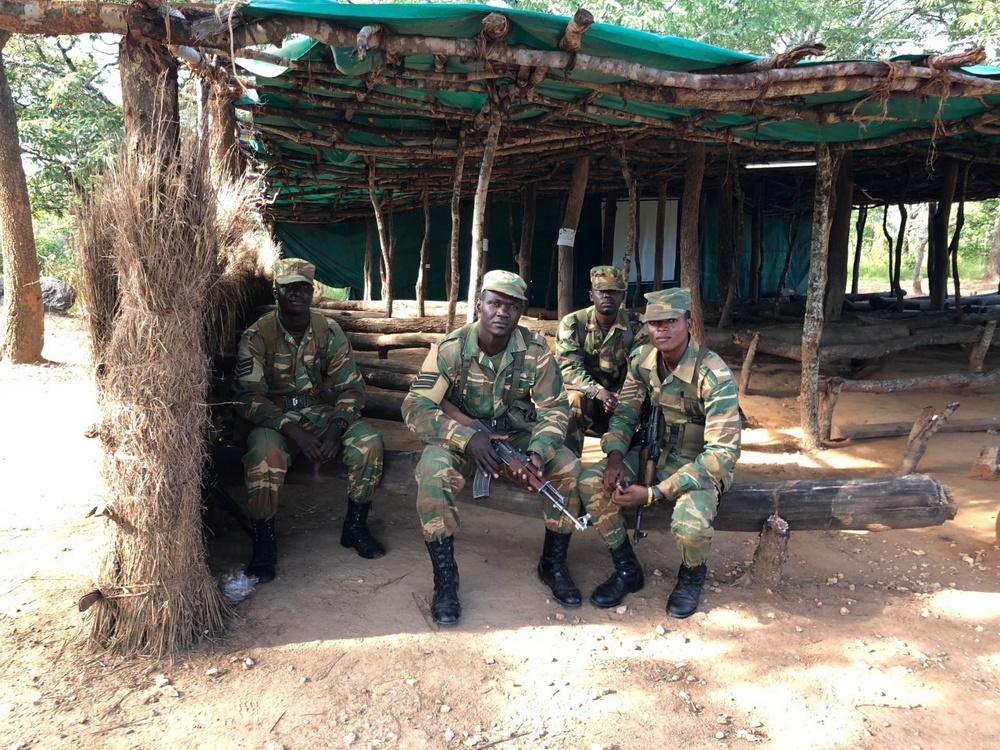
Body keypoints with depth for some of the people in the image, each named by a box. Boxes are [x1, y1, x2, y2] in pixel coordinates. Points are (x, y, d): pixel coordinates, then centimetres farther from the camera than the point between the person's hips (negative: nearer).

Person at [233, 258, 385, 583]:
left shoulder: (329, 331, -4)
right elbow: (248, 396, -16)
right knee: (263, 453, -36)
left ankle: (355, 527, -3)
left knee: (369, 441, -23)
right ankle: (264, 541, -15)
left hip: (322, 411, 3)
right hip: (275, 417, -2)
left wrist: (336, 427, -21)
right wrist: (293, 430, -29)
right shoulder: (257, 335, -11)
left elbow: (351, 386, -2)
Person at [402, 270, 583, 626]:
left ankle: (553, 565, 3)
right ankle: (444, 578, -15)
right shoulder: (451, 348, -18)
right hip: (461, 435, -2)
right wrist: (467, 438, -35)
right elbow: (415, 407, -21)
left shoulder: (536, 350, -13)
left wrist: (539, 451, -30)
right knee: (434, 473, -33)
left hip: (517, 435, 2)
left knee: (569, 468, -20)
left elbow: (555, 409, -9)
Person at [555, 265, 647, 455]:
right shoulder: (572, 324, -10)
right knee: (575, 399, -34)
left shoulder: (636, 327, -6)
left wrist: (620, 397, -35)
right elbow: (568, 368, -19)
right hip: (586, 395, -1)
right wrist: (600, 392, -36)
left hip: (619, 399, 2)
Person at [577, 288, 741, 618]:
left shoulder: (713, 374, -26)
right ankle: (627, 569, 6)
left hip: (703, 464, -5)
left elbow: (723, 452, -27)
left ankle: (692, 576, 7)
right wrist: (615, 457, -18)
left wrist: (655, 493, -31)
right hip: (656, 451, 5)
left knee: (691, 523, -33)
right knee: (591, 482, -16)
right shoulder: (642, 359, -9)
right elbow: (625, 412, 4)